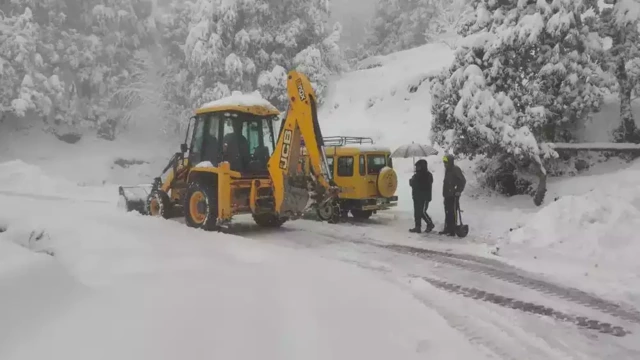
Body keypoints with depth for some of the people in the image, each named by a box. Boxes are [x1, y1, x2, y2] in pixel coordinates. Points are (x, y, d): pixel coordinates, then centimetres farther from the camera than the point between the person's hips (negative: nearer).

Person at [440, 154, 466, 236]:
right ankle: (447, 228, 23)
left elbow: (463, 181, -16)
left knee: (453, 213, -7)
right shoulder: (447, 169, 14)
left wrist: (459, 191, -19)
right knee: (447, 213, 14)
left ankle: (453, 231, -3)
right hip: (447, 195, 9)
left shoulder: (456, 169, -14)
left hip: (454, 195, -9)